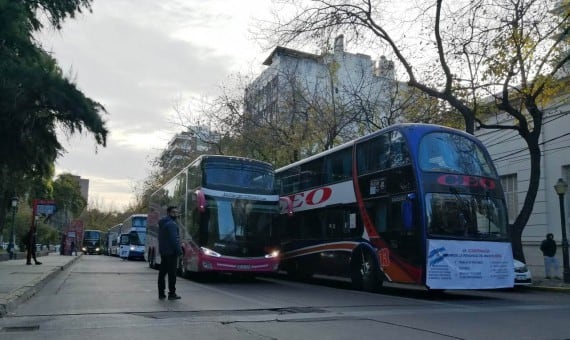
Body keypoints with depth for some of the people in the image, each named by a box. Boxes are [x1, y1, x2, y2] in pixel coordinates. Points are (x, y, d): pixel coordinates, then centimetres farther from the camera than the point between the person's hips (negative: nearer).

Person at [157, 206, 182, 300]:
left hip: (163, 252, 10)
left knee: (162, 272, 11)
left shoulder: (162, 223, 17)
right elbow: (174, 239, -21)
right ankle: (172, 294, -2)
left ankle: (161, 293, 15)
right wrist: (179, 250, -17)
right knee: (172, 273, -5)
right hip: (171, 252, -10)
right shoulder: (172, 224, -15)